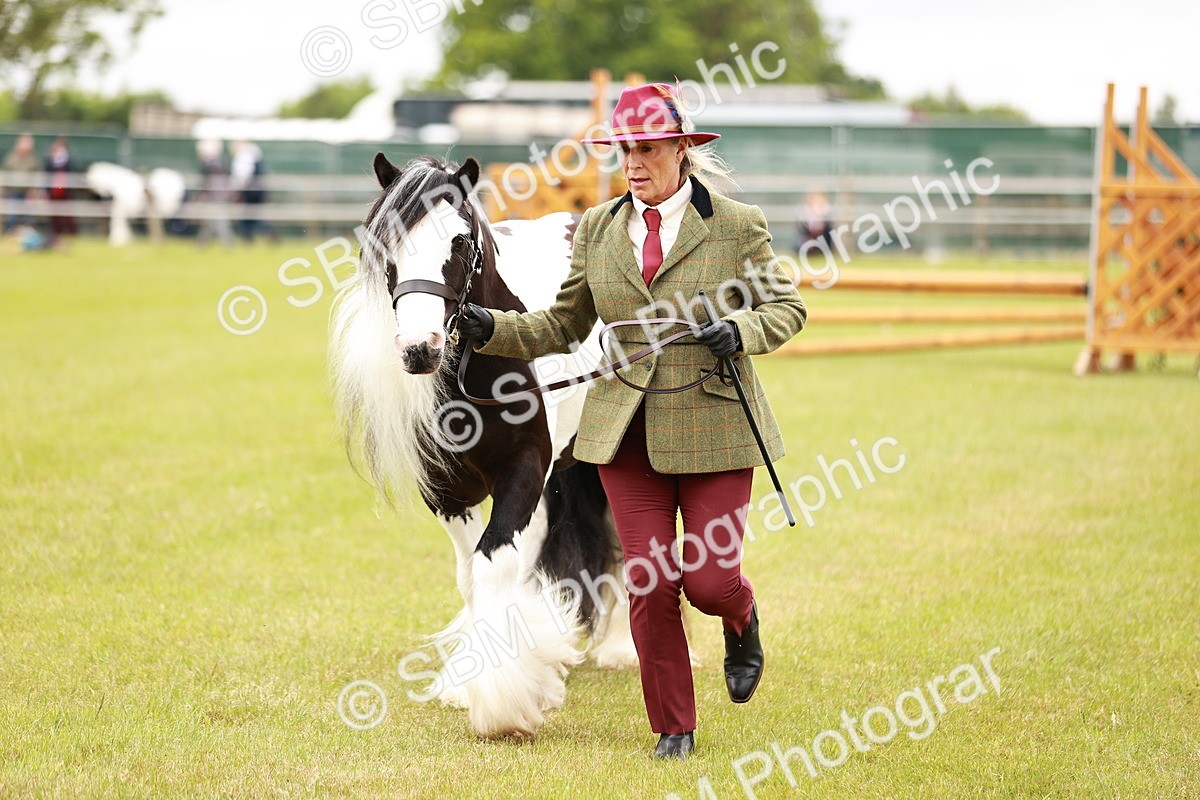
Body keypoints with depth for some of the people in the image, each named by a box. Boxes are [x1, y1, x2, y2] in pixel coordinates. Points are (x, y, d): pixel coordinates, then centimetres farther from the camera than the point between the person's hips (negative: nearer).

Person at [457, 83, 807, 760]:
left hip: (713, 424, -3)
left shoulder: (738, 226, -3)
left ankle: (742, 623, 35)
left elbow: (788, 306, 4)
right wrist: (492, 329, -4)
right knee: (651, 584, 1)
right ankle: (674, 729, 16)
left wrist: (741, 331, -17)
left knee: (709, 580, -4)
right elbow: (564, 327, 11)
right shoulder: (598, 229, 7)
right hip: (627, 432, 3)